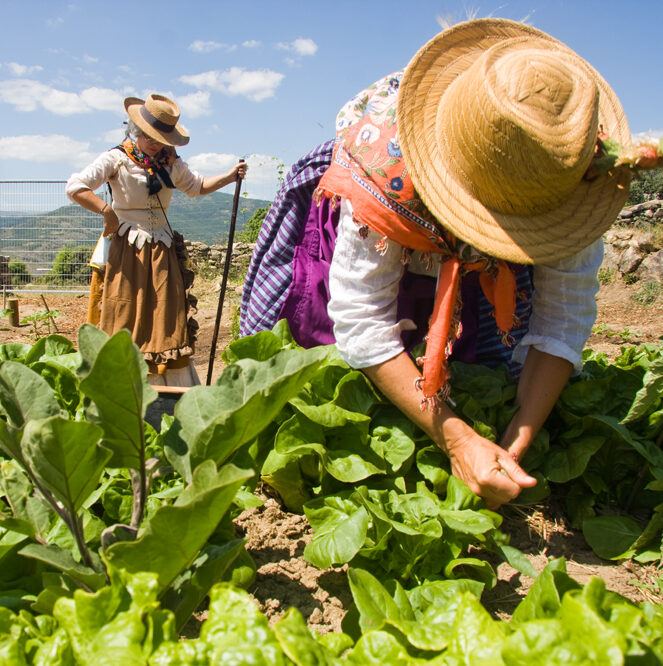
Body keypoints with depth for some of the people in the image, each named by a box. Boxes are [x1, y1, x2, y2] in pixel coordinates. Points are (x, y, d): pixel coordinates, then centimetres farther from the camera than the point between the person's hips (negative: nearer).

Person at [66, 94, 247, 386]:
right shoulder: (117, 159, -4)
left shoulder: (171, 163, 11)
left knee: (167, 319, 5)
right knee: (125, 318, -4)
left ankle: (173, 391, 11)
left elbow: (196, 186, 27)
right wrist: (107, 210, -22)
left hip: (163, 251, 5)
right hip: (127, 250, -5)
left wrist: (229, 177, 14)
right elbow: (75, 187, -12)